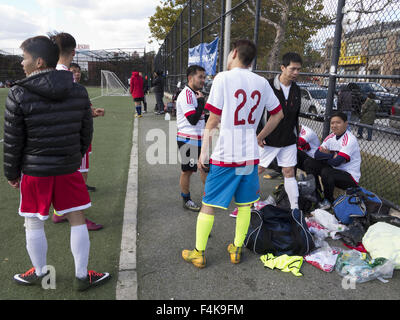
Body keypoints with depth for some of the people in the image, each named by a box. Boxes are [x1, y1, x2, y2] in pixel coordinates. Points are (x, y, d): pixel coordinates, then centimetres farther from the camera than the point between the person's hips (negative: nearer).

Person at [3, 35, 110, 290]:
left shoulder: (19, 95, -12)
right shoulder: (79, 92, -2)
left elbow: (12, 141, -7)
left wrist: (11, 173, 6)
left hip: (34, 172, -2)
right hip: (69, 169, 3)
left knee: (34, 224, 15)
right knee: (78, 221, 11)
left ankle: (40, 273, 34)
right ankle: (82, 276, 21)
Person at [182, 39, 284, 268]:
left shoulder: (223, 78, -8)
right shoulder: (262, 82, 7)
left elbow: (213, 122, -10)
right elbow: (278, 114, 16)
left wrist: (204, 153, -4)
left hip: (225, 155, -4)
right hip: (251, 155, 5)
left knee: (208, 205, 7)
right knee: (244, 204, 16)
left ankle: (199, 254, 18)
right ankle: (237, 249, 28)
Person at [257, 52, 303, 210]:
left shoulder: (296, 90, 7)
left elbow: (296, 116, 16)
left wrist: (296, 136, 15)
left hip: (288, 141, 5)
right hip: (268, 140, -4)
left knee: (289, 173, 9)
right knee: (257, 170, 5)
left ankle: (295, 208, 16)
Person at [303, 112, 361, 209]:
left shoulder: (350, 139, -20)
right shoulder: (331, 137, 4)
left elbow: (336, 162, -27)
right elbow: (317, 154, -4)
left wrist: (326, 155, -9)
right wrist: (332, 155, -19)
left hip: (350, 177, -8)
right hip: (334, 170, 8)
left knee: (326, 172, -35)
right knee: (309, 163, -3)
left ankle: (328, 201, -7)